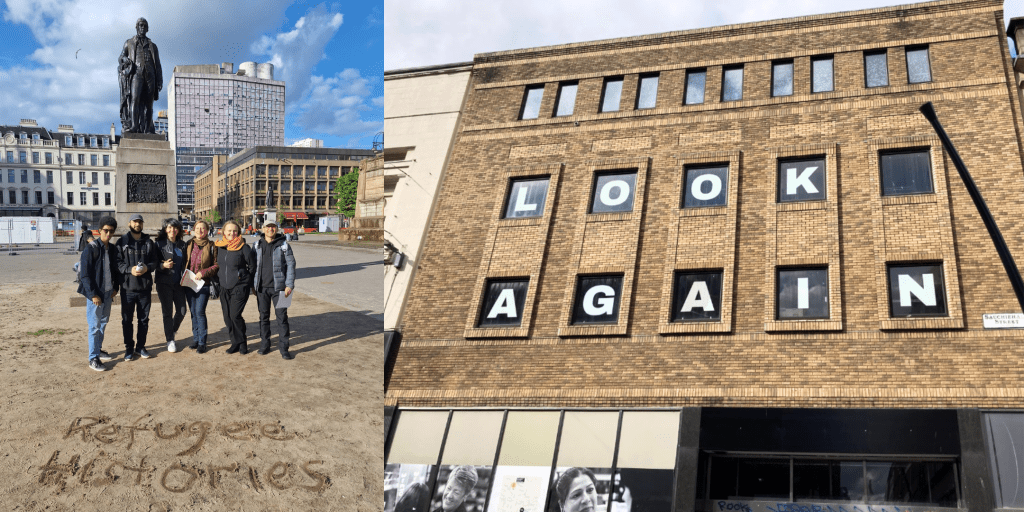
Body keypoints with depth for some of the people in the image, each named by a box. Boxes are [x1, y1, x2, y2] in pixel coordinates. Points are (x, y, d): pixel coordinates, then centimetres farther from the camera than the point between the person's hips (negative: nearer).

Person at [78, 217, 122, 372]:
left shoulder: (113, 249, 7)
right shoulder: (90, 249, -12)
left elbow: (116, 269, 17)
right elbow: (85, 274, -14)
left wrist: (115, 288, 7)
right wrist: (93, 294, -16)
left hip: (108, 293, 6)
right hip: (95, 294, -6)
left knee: (103, 322, 16)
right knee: (95, 325, -3)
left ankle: (98, 349, 30)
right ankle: (93, 358, 3)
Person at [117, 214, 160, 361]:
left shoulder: (149, 242, 8)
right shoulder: (122, 242, 0)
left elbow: (155, 260, 9)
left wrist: (148, 267, -12)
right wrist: (129, 269, -19)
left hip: (145, 287, 2)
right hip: (128, 287, -2)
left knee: (144, 319, 10)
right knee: (127, 319, 3)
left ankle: (140, 346, 21)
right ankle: (129, 348, 14)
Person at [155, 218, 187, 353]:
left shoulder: (182, 245, 10)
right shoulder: (160, 244, -3)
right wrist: (163, 265, -23)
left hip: (178, 283, 4)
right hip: (164, 283, -4)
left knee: (181, 311, 2)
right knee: (168, 312, 1)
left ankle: (171, 332, 29)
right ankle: (170, 340, 12)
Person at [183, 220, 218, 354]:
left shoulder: (211, 246, -1)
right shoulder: (189, 244, 9)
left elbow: (216, 265, -1)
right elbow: (184, 263, 14)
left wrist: (203, 273, -13)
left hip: (203, 283, -4)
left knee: (200, 312, -8)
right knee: (193, 312, 10)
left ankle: (202, 342, -1)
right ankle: (196, 339, 20)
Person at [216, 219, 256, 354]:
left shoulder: (244, 247, -8)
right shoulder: (219, 247, 7)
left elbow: (252, 266, -1)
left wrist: (245, 279, 1)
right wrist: (220, 278, 17)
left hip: (240, 287, -5)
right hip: (224, 287, 6)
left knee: (235, 315, -12)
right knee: (227, 317, 6)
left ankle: (242, 343, 4)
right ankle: (235, 343, 17)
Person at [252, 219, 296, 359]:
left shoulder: (283, 245, 0)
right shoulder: (257, 245, 8)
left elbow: (291, 264, 0)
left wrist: (289, 285, -7)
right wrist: (252, 285, 9)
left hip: (278, 287, -3)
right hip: (262, 287, 3)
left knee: (282, 317, -3)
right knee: (263, 316, 9)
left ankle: (283, 348, 2)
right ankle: (265, 344, 21)